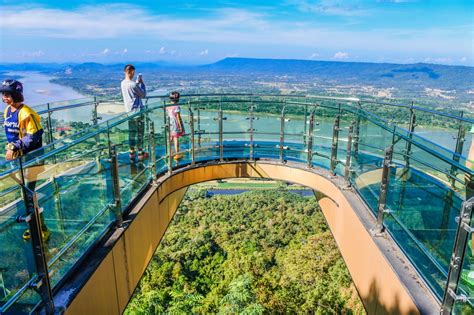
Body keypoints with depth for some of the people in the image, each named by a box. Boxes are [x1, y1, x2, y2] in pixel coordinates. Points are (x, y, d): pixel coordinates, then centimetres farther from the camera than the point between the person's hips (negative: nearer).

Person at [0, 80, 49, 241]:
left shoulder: (25, 113, -18)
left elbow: (33, 137, -20)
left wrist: (15, 148, -21)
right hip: (16, 157, 9)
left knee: (29, 195, -6)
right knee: (25, 193, 15)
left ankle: (42, 229, 6)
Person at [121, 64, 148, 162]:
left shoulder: (122, 83, 4)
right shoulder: (133, 84, -20)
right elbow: (143, 94, -8)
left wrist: (137, 82, 13)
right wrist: (142, 83, 0)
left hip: (129, 112, 7)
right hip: (137, 111, -7)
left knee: (132, 133, 13)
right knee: (140, 133, 4)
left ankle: (132, 153, 17)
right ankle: (140, 154, 11)